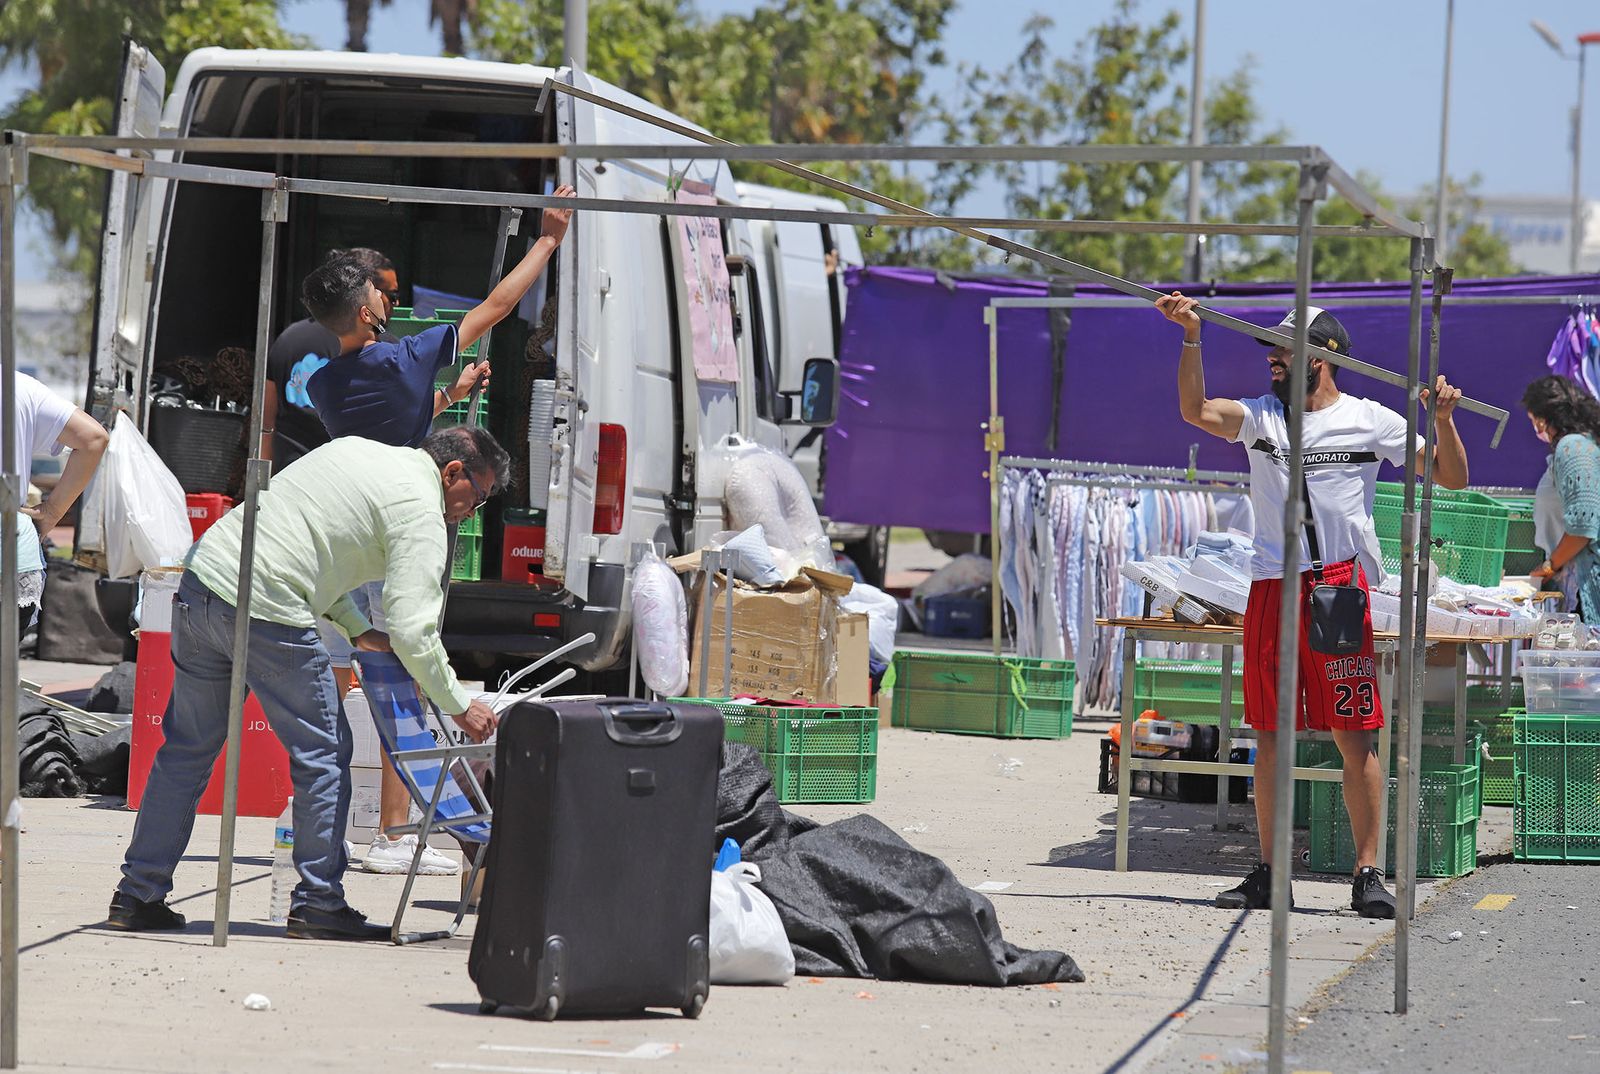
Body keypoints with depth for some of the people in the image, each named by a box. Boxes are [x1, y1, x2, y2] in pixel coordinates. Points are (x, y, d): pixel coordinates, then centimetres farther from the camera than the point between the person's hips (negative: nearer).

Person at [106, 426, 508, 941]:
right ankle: (318, 903, 8)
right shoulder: (420, 509, -4)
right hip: (269, 614, -8)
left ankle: (138, 895, 17)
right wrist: (460, 706, 1)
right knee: (323, 754, 5)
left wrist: (357, 629, 26)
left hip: (201, 578, 8)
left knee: (188, 747, 16)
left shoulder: (356, 450, 22)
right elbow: (412, 631, -10)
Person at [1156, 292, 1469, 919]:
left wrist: (1442, 418, -10)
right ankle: (1270, 875, 11)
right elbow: (1195, 410, -5)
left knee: (1354, 736, -6)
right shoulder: (1260, 417, 13)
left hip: (1341, 586, -3)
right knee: (1270, 736, 5)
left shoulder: (1370, 421, 5)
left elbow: (1452, 478, 6)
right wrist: (1191, 338, -15)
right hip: (1271, 589, 3)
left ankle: (1368, 874, -2)